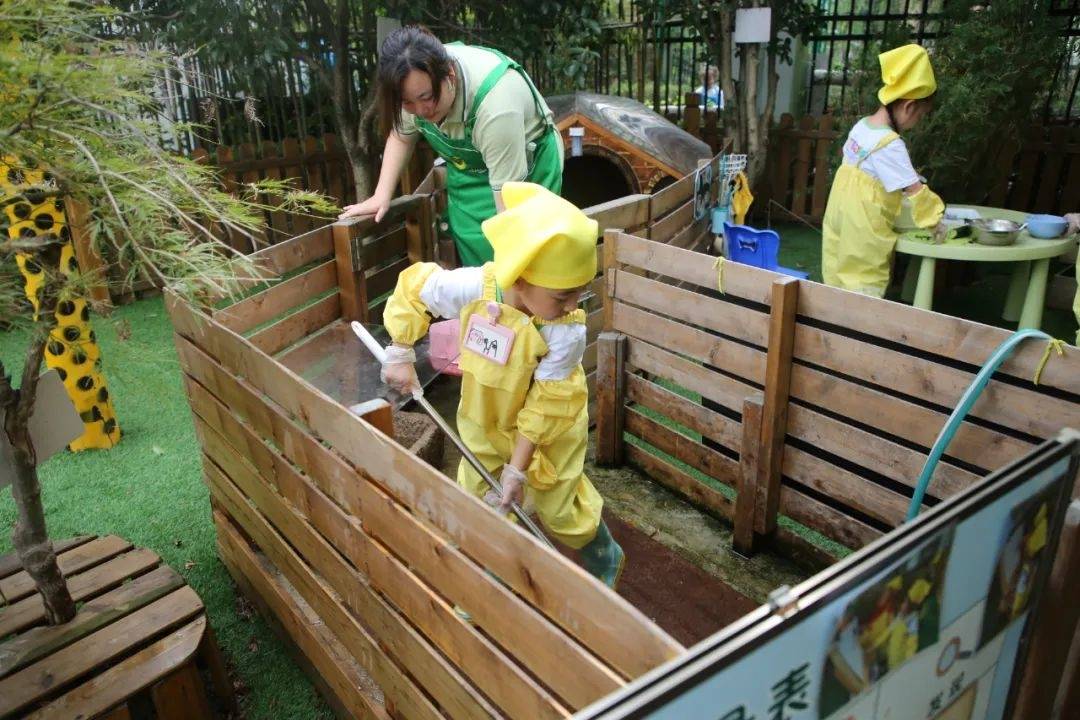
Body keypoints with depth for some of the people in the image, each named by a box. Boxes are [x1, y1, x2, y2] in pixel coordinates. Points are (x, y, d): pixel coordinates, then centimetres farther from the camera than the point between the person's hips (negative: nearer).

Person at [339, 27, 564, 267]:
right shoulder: (416, 83, -18)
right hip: (469, 170, 6)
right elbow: (401, 136, 1)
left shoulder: (494, 102, -37)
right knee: (473, 256, 4)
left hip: (526, 164, -5)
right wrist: (382, 196, -8)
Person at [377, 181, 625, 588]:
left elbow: (544, 406, -26)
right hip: (484, 424, 3)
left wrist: (518, 468, -20)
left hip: (548, 433, -3)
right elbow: (414, 289, -9)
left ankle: (605, 560, 44)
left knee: (559, 509, 12)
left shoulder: (567, 332, -35)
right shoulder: (471, 288, -30)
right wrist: (401, 354, -8)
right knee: (476, 502, 19)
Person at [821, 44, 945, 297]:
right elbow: (915, 191, -18)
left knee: (843, 282, 16)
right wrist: (936, 217, -6)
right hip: (863, 230, -8)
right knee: (866, 290, 0)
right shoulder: (890, 144, -20)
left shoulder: (862, 126, 5)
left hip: (841, 220, 8)